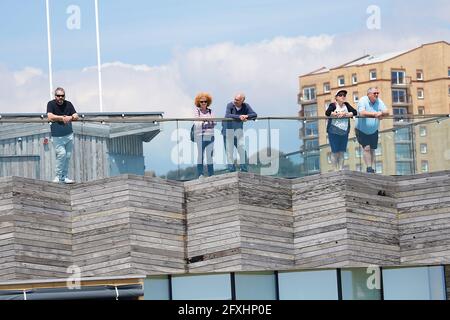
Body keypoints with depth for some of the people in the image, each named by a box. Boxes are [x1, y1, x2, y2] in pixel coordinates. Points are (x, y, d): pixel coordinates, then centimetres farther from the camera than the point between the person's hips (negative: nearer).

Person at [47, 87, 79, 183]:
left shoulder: (68, 104, 5)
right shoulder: (51, 104, -6)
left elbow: (76, 117, 1)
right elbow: (50, 117, -19)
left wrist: (70, 118, -21)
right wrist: (62, 118, -19)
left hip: (69, 135, 4)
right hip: (57, 136, -4)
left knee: (68, 156, 4)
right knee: (61, 154, -17)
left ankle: (64, 177, 14)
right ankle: (58, 176, -5)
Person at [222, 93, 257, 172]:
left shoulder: (246, 106, -5)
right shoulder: (230, 105, -14)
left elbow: (254, 114, -11)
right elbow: (227, 115, -29)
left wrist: (247, 116, -31)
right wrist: (239, 117, -37)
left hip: (239, 129, 3)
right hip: (228, 129, -3)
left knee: (242, 149, 2)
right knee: (229, 150, -1)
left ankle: (244, 169, 12)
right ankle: (231, 169, 6)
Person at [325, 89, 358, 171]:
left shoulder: (346, 105, 8)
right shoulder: (333, 105, -6)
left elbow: (355, 112, -2)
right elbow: (327, 113, -23)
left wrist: (345, 114, -15)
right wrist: (339, 114, -17)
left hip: (344, 132, 4)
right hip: (334, 132, -4)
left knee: (342, 152, 6)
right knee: (335, 152, -1)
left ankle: (341, 169, 9)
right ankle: (336, 170, 5)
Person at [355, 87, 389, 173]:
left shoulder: (379, 102, -3)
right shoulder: (363, 101, -18)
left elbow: (387, 112, -13)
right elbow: (362, 113, -35)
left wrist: (381, 113, -36)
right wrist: (375, 114, -35)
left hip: (373, 131, 5)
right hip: (362, 130, -5)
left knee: (372, 149, 7)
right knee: (366, 148, -14)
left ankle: (371, 168, 16)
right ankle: (368, 167, -10)